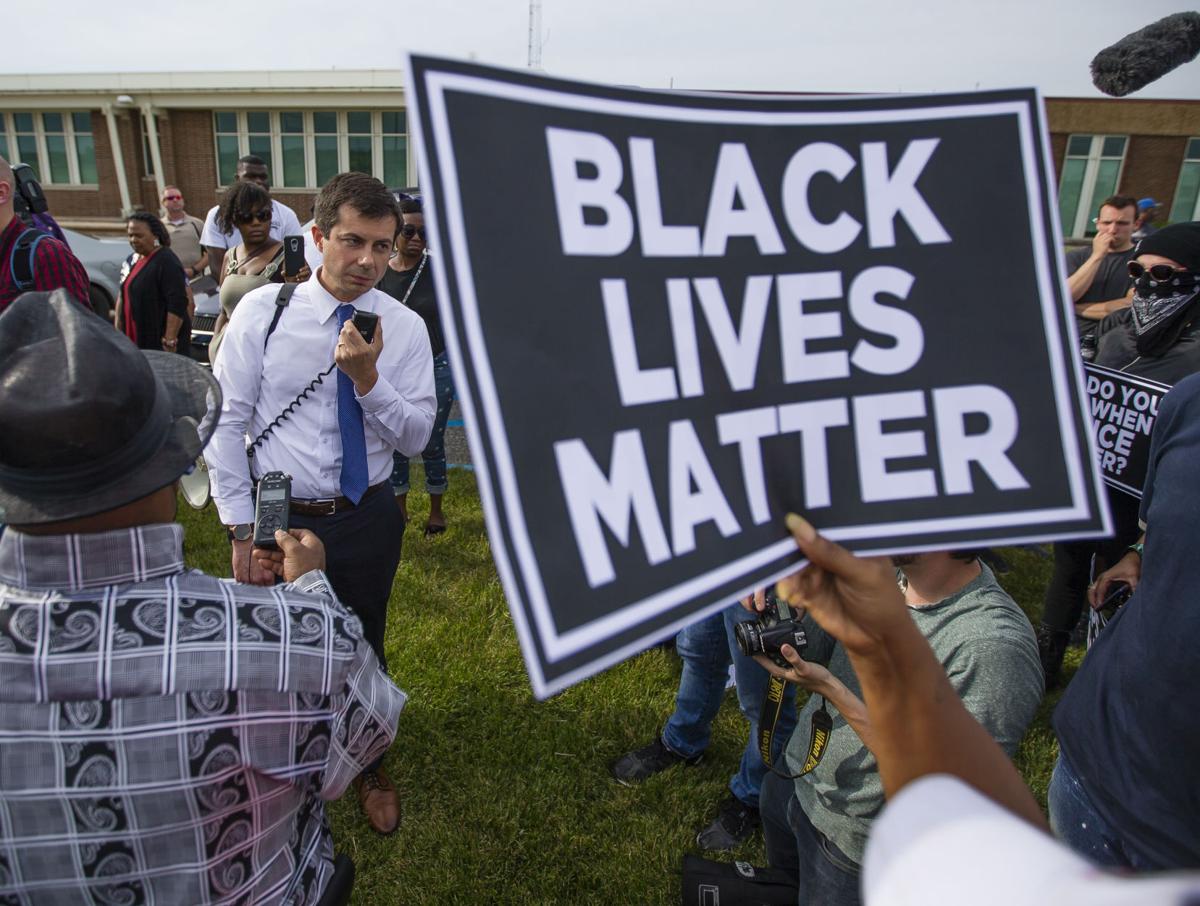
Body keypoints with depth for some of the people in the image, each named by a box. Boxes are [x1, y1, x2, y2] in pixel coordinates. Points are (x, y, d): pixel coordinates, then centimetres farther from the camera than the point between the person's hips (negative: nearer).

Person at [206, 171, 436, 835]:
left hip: (368, 518, 1)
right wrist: (242, 529, -9)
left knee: (363, 652, 19)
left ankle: (368, 768, 48)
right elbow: (226, 422, -7)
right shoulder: (261, 311, -10)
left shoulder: (404, 327, -7)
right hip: (278, 518, 0)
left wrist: (367, 377, -25)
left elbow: (414, 437, -8)